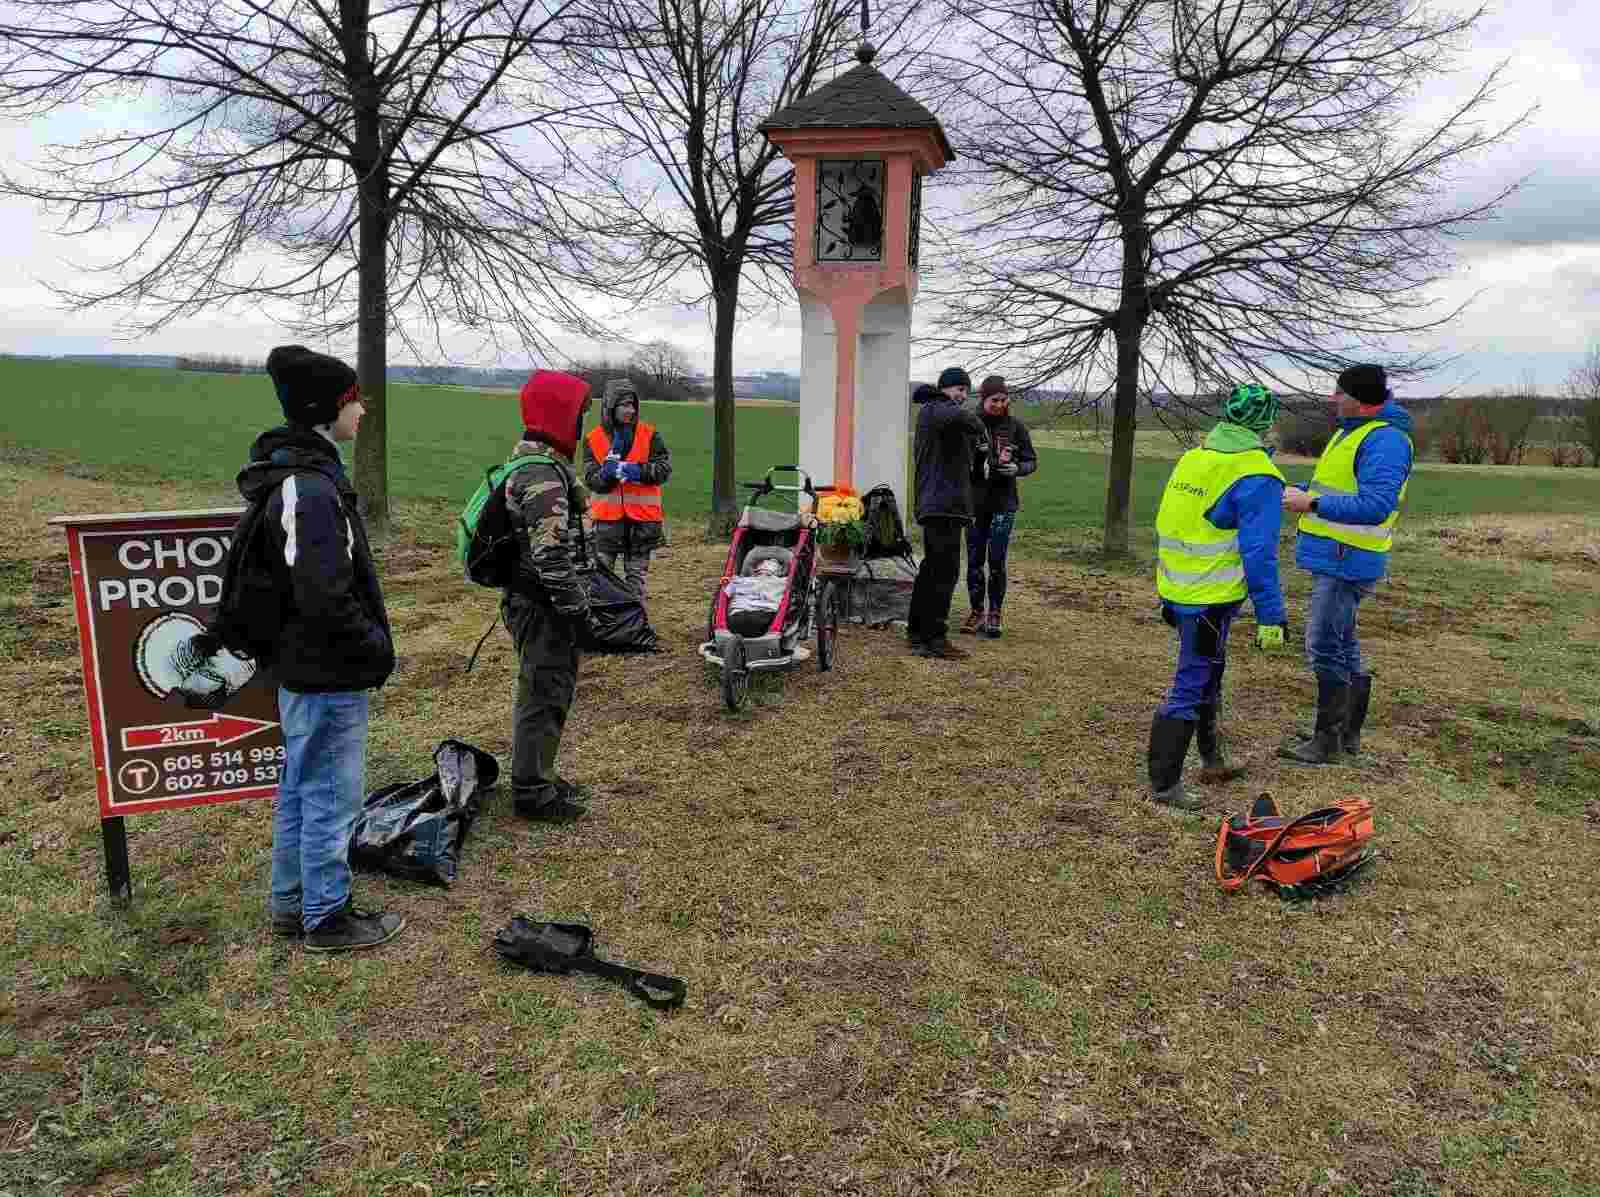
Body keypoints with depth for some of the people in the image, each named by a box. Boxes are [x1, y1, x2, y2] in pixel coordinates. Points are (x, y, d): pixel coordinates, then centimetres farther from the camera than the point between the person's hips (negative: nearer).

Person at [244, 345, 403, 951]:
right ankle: (326, 917, 19)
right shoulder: (312, 489, -24)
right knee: (331, 794, 4)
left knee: (299, 787, 20)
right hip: (328, 676, -10)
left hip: (300, 666, 10)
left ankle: (292, 903, 34)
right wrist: (377, 647, -13)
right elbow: (326, 598, -28)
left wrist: (370, 641, 16)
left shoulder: (294, 473, 9)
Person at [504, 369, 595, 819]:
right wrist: (575, 606, -18)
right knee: (545, 694, 0)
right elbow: (552, 553, -26)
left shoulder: (529, 461, 14)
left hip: (531, 601, 11)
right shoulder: (543, 475, -22)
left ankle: (537, 774, 33)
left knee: (545, 690, 20)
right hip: (544, 608, -11)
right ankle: (532, 791, 11)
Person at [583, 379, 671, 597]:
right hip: (608, 517, 0)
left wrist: (638, 471, -22)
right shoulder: (593, 439, 0)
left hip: (642, 516, 0)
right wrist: (607, 472, -24)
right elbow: (591, 481, -3)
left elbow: (665, 468, -7)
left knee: (636, 575, 10)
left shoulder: (649, 434, -1)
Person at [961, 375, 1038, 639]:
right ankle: (976, 611, 18)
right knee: (974, 560, 6)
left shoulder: (1015, 426, 0)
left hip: (1003, 502, -1)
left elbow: (1032, 461, 5)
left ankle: (995, 614, 9)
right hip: (974, 501, 1)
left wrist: (1017, 468, -16)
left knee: (996, 561, -3)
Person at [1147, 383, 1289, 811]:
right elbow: (1258, 555, -20)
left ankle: (1212, 760, 38)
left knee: (1206, 677, 23)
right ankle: (1164, 784, 3)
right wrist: (1270, 617, -16)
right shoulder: (1256, 478, -15)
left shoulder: (1192, 458, 9)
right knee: (1191, 689, -2)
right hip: (1211, 601, -8)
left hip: (1177, 593, 8)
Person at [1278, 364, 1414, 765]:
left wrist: (1313, 503, -25)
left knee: (1324, 647, -5)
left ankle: (1328, 739, 5)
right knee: (1342, 645, 17)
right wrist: (1300, 492, 8)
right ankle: (1348, 733, 29)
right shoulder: (1352, 430, 14)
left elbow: (1375, 506, -28)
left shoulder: (1385, 440, -19)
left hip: (1346, 562, -11)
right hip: (1334, 556, 11)